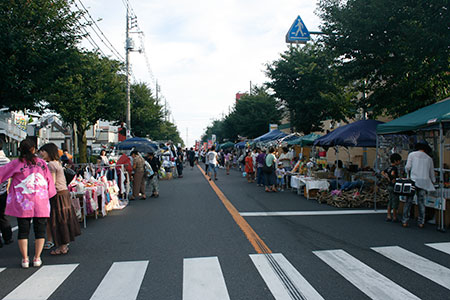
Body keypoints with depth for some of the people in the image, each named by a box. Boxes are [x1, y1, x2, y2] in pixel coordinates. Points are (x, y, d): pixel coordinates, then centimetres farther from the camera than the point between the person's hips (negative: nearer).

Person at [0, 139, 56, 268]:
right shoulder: (41, 162, 1)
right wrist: (48, 195, 16)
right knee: (40, 230, 9)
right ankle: (37, 258, 13)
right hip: (41, 204, 1)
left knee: (23, 231, 10)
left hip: (22, 204, 0)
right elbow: (49, 180, 5)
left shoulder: (16, 163, -3)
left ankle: (25, 259, 13)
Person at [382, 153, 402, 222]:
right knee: (395, 202, 0)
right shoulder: (395, 168, -17)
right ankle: (394, 217, 6)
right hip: (394, 186, -9)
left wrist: (388, 178, 5)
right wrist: (395, 178, -19)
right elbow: (392, 173, -35)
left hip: (389, 186, 9)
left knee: (390, 201, 14)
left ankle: (389, 216, 18)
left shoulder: (388, 168, 9)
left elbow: (382, 173, 10)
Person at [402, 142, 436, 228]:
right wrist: (433, 182, 36)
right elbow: (432, 173, 20)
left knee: (408, 201, 2)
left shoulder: (412, 154, 6)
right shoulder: (429, 158, 14)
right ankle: (421, 222, 11)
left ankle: (405, 221, 2)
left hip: (414, 180, -2)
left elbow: (407, 167, -5)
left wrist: (408, 173, 16)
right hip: (424, 181, 2)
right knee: (421, 202, 8)